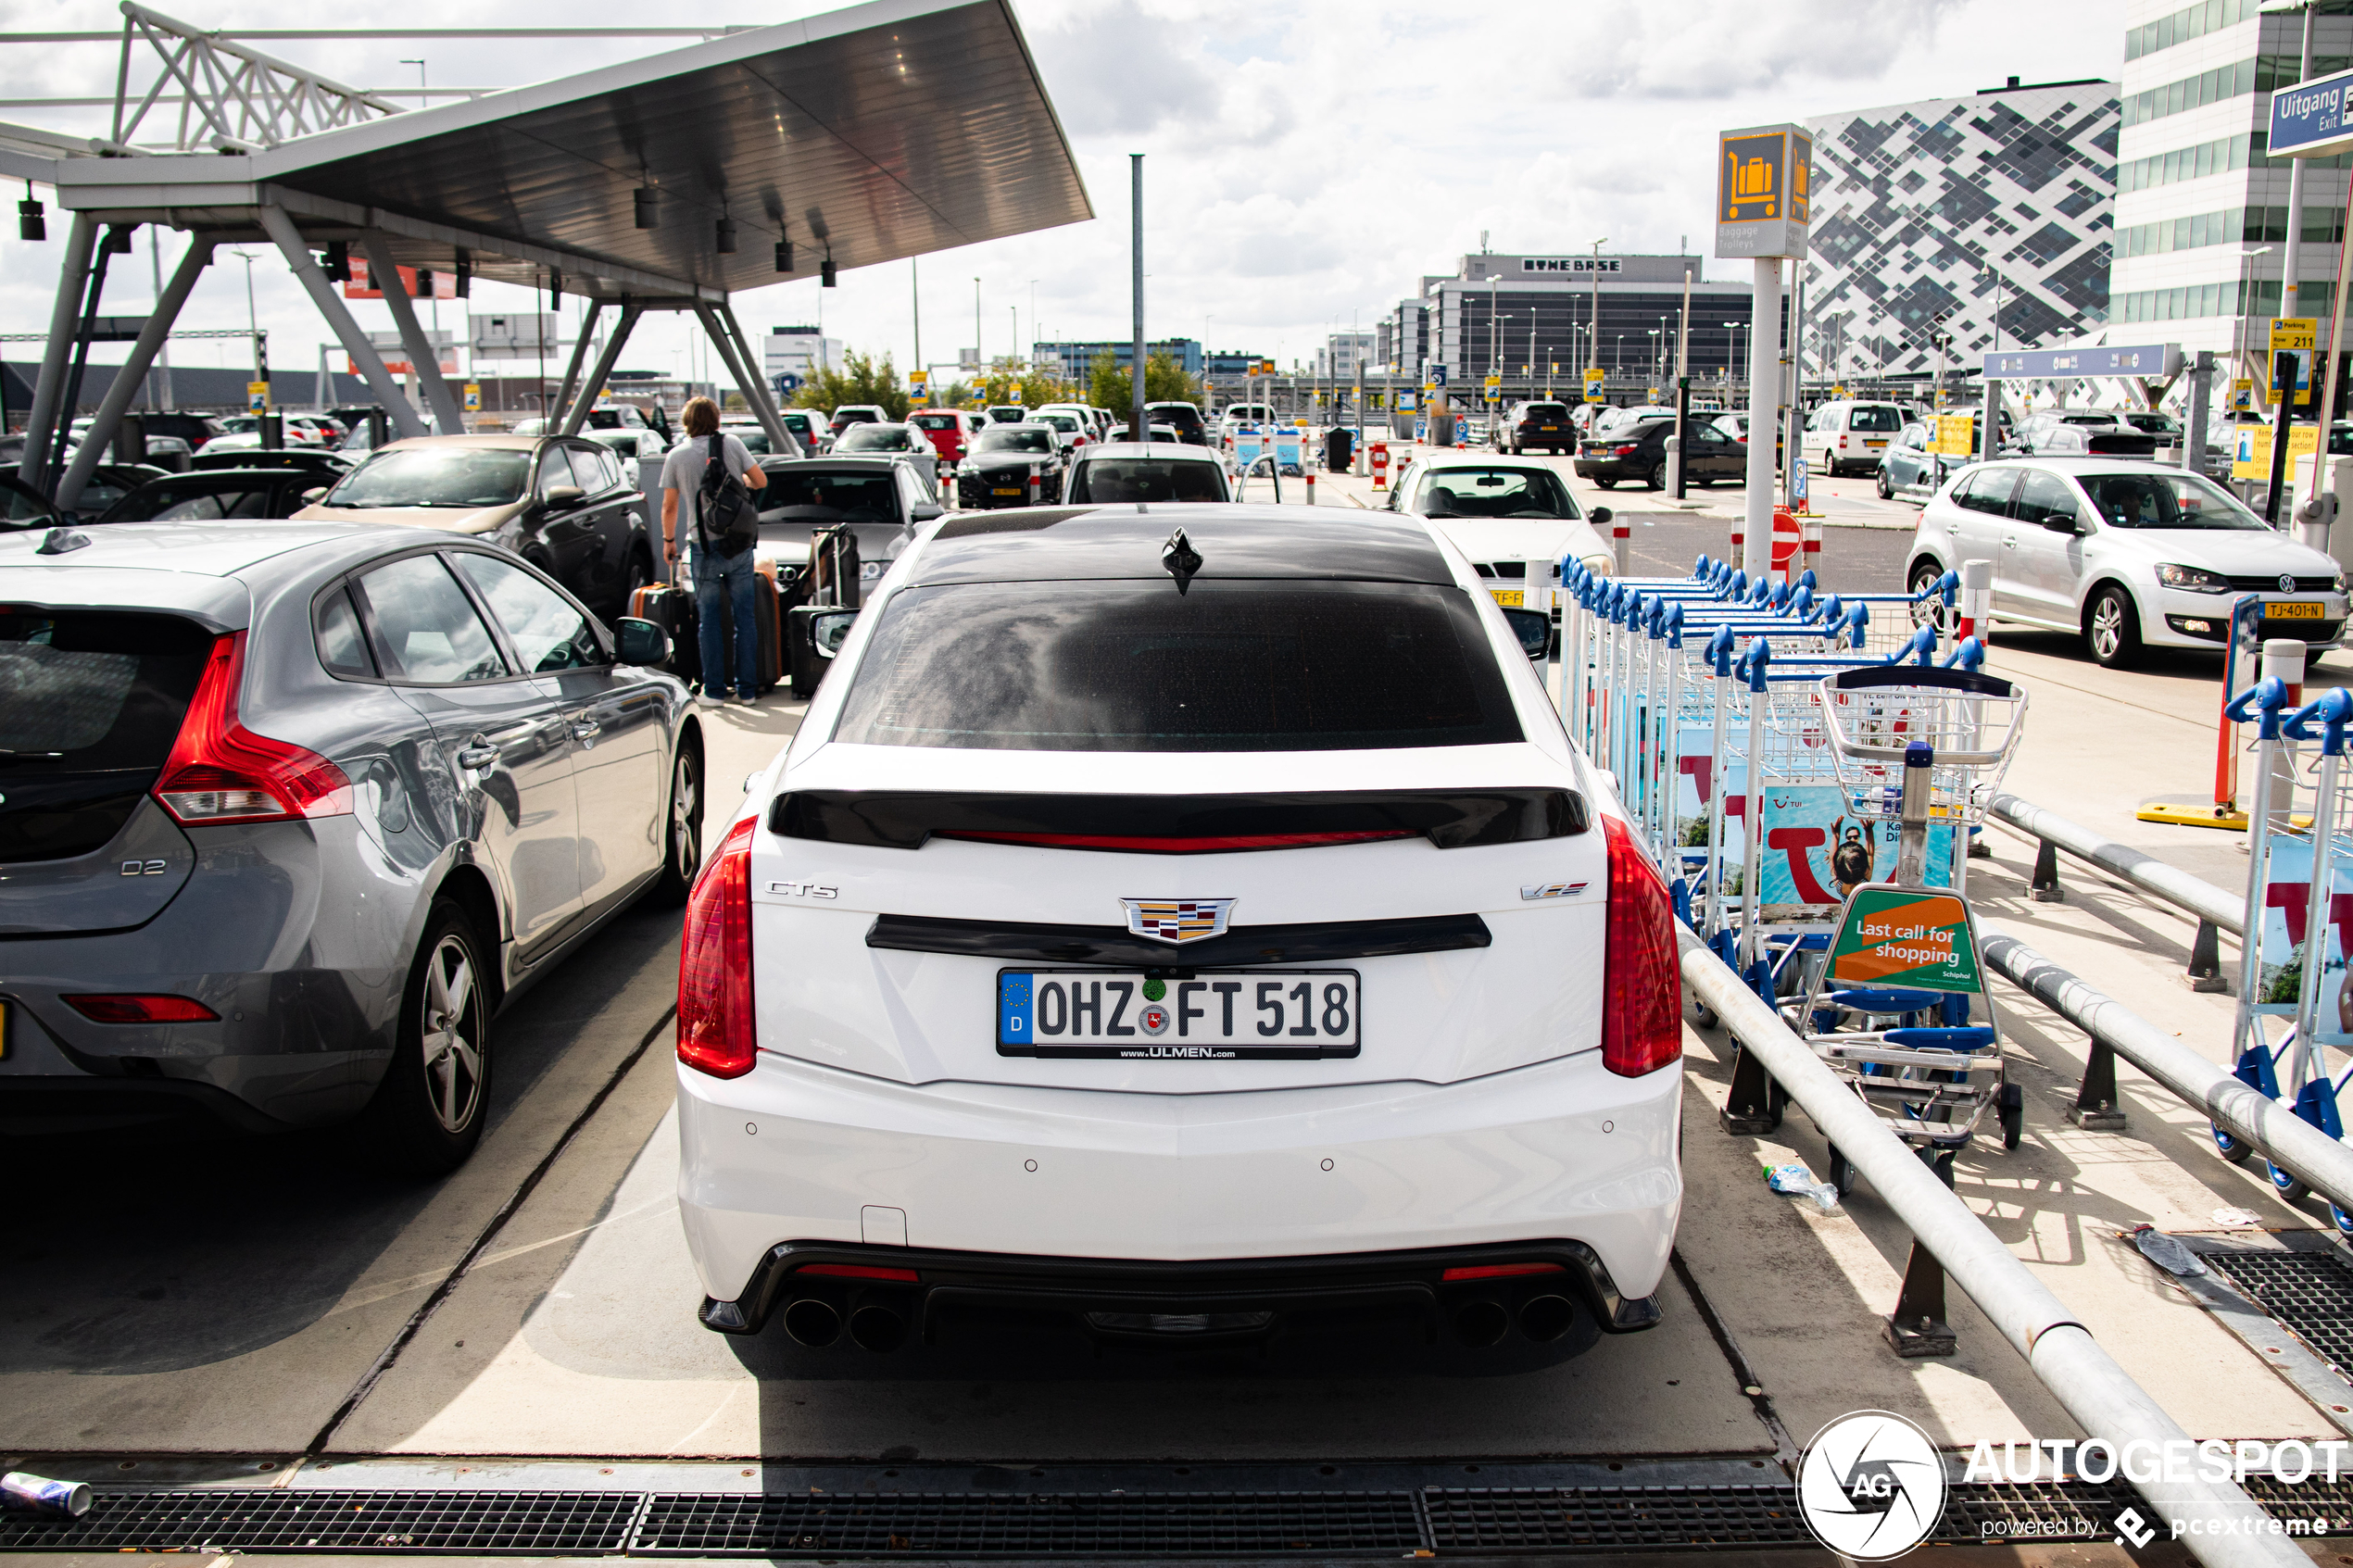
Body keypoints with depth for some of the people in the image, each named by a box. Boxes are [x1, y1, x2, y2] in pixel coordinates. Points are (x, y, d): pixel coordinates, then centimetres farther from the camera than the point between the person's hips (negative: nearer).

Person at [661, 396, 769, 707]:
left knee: (709, 618, 6)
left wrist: (668, 539, 19)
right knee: (745, 616, 6)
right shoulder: (732, 444, 0)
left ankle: (714, 691, 6)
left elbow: (669, 506, 3)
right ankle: (747, 690, 9)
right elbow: (760, 482, 4)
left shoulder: (677, 456, -1)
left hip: (704, 546, -1)